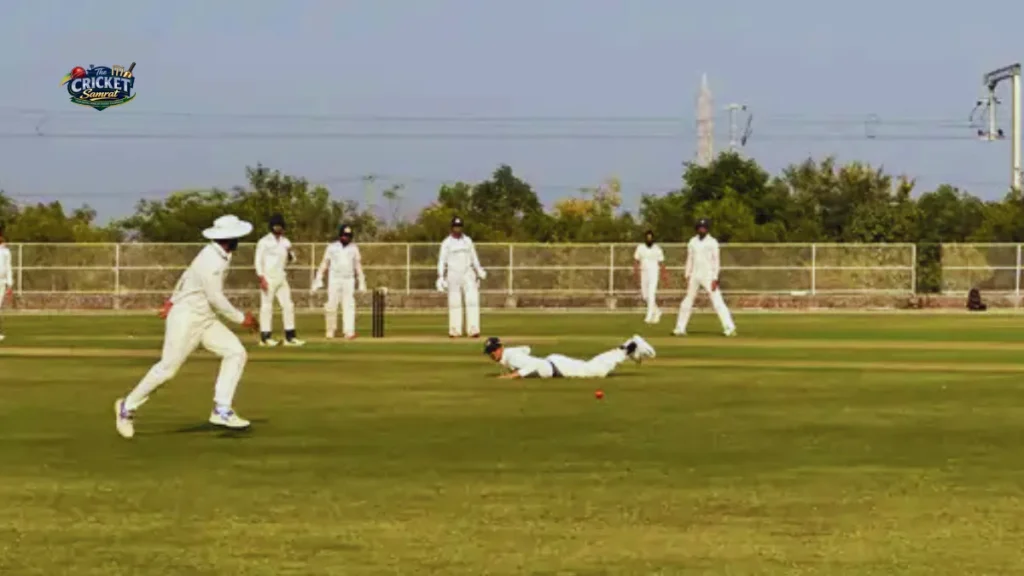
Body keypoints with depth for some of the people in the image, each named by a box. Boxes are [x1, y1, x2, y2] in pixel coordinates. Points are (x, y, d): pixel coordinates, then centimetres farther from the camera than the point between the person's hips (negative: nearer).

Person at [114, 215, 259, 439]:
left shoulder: (217, 255, 6)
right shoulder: (212, 260, -23)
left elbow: (188, 275, 19)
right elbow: (215, 297, -24)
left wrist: (173, 300, 26)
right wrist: (240, 318, -16)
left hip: (205, 319, 9)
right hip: (187, 317, -9)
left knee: (235, 352, -3)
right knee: (168, 367, -3)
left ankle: (221, 410, -4)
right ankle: (128, 407, 14)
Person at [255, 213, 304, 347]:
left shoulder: (286, 242, 13)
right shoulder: (264, 242, -4)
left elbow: (291, 260, 19)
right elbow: (258, 261, -8)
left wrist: (290, 255, -5)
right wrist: (261, 278, -18)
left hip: (281, 278, 6)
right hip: (268, 278, -6)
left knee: (288, 305, 3)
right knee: (267, 306, -5)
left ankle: (290, 336, 6)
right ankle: (265, 337, -3)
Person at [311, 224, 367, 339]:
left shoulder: (354, 248, 9)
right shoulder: (332, 247, 5)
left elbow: (358, 265, 11)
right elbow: (324, 264, 4)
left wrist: (362, 282, 5)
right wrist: (318, 280, -4)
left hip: (349, 280, 1)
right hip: (334, 280, -1)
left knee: (349, 305, -8)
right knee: (331, 305, -5)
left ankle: (349, 331, -12)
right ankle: (330, 330, 10)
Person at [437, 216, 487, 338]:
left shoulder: (467, 240, 11)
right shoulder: (447, 243, 1)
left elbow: (474, 258, 17)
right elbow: (442, 261, -3)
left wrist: (479, 272, 10)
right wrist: (440, 277, -12)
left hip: (468, 274, 2)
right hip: (453, 275, -2)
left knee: (472, 301, -10)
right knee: (454, 303, 0)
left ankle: (473, 330, -13)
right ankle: (454, 331, 5)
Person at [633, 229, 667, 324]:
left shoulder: (657, 249, 2)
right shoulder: (640, 248, 4)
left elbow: (661, 263, 6)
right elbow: (636, 260, -1)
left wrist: (663, 276, 3)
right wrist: (635, 270, -18)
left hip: (654, 272, -3)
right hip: (644, 273, 3)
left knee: (651, 294, -15)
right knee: (645, 295, 7)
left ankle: (649, 316, -18)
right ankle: (657, 311, 28)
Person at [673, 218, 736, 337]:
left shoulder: (712, 242, -4)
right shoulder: (693, 242, 10)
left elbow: (716, 261, -7)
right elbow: (689, 259, 15)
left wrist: (715, 279, -13)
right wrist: (687, 276, 8)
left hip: (708, 276, -5)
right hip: (694, 276, 5)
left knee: (717, 302, -12)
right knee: (687, 302, 8)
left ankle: (729, 328, -14)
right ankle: (680, 329, 17)